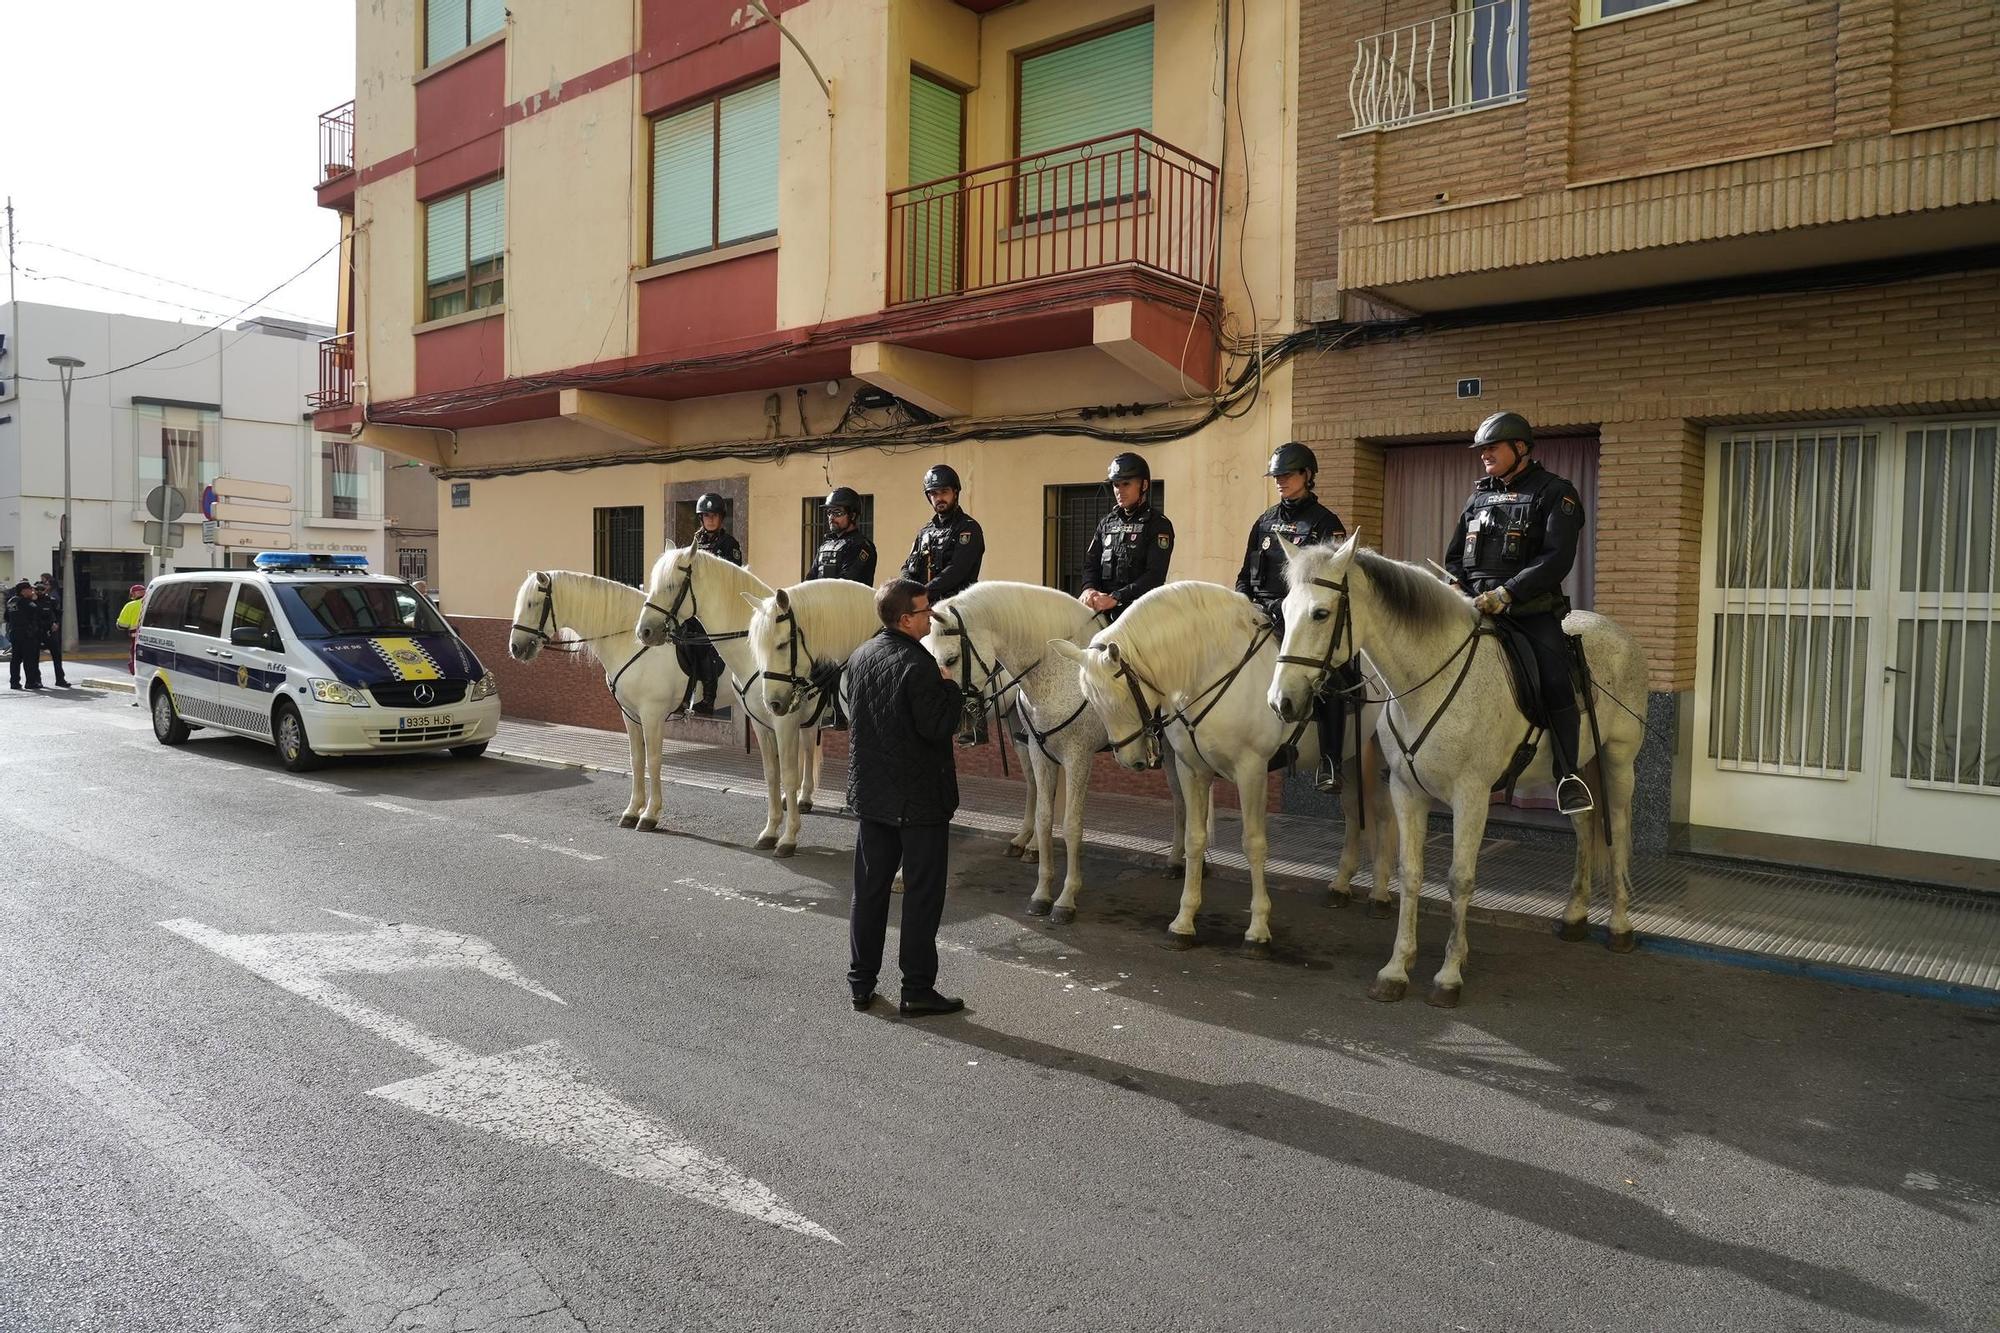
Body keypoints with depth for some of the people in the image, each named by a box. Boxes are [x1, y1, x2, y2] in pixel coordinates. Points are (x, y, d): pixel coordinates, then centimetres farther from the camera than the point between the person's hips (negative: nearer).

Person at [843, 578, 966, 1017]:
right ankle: (917, 989, 9)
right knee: (923, 894, 4)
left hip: (870, 793, 7)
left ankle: (861, 982, 22)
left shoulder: (859, 657, 4)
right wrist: (948, 687, -6)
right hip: (920, 797, -7)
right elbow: (938, 727, -22)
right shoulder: (919, 665, -20)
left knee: (869, 889, 14)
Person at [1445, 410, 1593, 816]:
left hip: (1532, 610, -5)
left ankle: (1567, 775, -14)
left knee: (1554, 680, -22)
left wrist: (1506, 592, -23)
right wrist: (1454, 589, -1)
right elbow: (1454, 558, 22)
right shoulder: (1479, 497, 18)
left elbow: (1557, 558, -13)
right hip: (1473, 608, 5)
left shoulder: (1555, 493, 1)